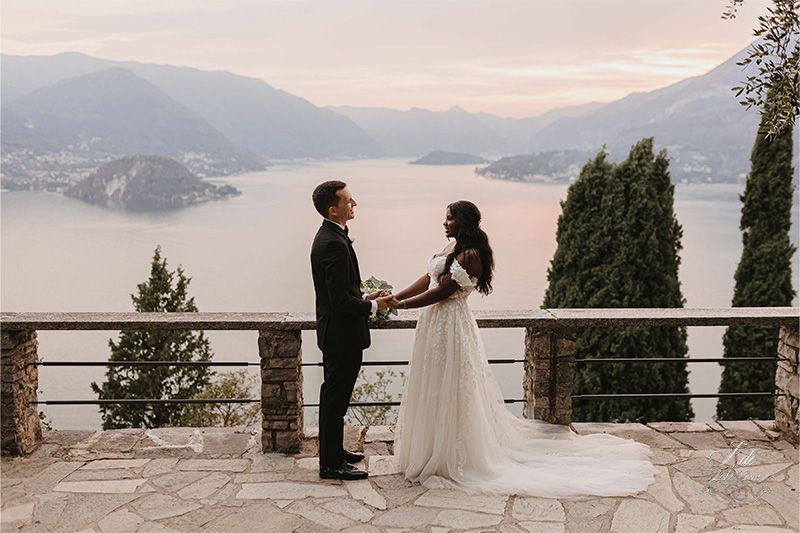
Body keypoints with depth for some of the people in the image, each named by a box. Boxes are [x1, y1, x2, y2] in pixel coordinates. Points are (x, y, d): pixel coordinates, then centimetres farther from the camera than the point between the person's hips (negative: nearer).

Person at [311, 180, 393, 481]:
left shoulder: (329, 236, 9)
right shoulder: (334, 243, -23)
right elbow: (341, 300, -26)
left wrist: (365, 297, 9)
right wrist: (373, 306, -12)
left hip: (337, 333, 11)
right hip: (341, 334, -11)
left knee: (335, 396, 20)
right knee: (335, 397, 1)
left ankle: (333, 452, 34)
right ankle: (331, 464, 12)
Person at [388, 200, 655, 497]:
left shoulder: (469, 254, -18)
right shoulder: (454, 247, 10)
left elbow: (441, 291, -19)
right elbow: (428, 279, 12)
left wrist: (403, 305, -13)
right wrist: (396, 296, 5)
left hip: (449, 326, -10)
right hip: (436, 324, 10)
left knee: (447, 393, 0)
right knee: (435, 391, 17)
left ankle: (448, 460, 13)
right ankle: (436, 453, 29)